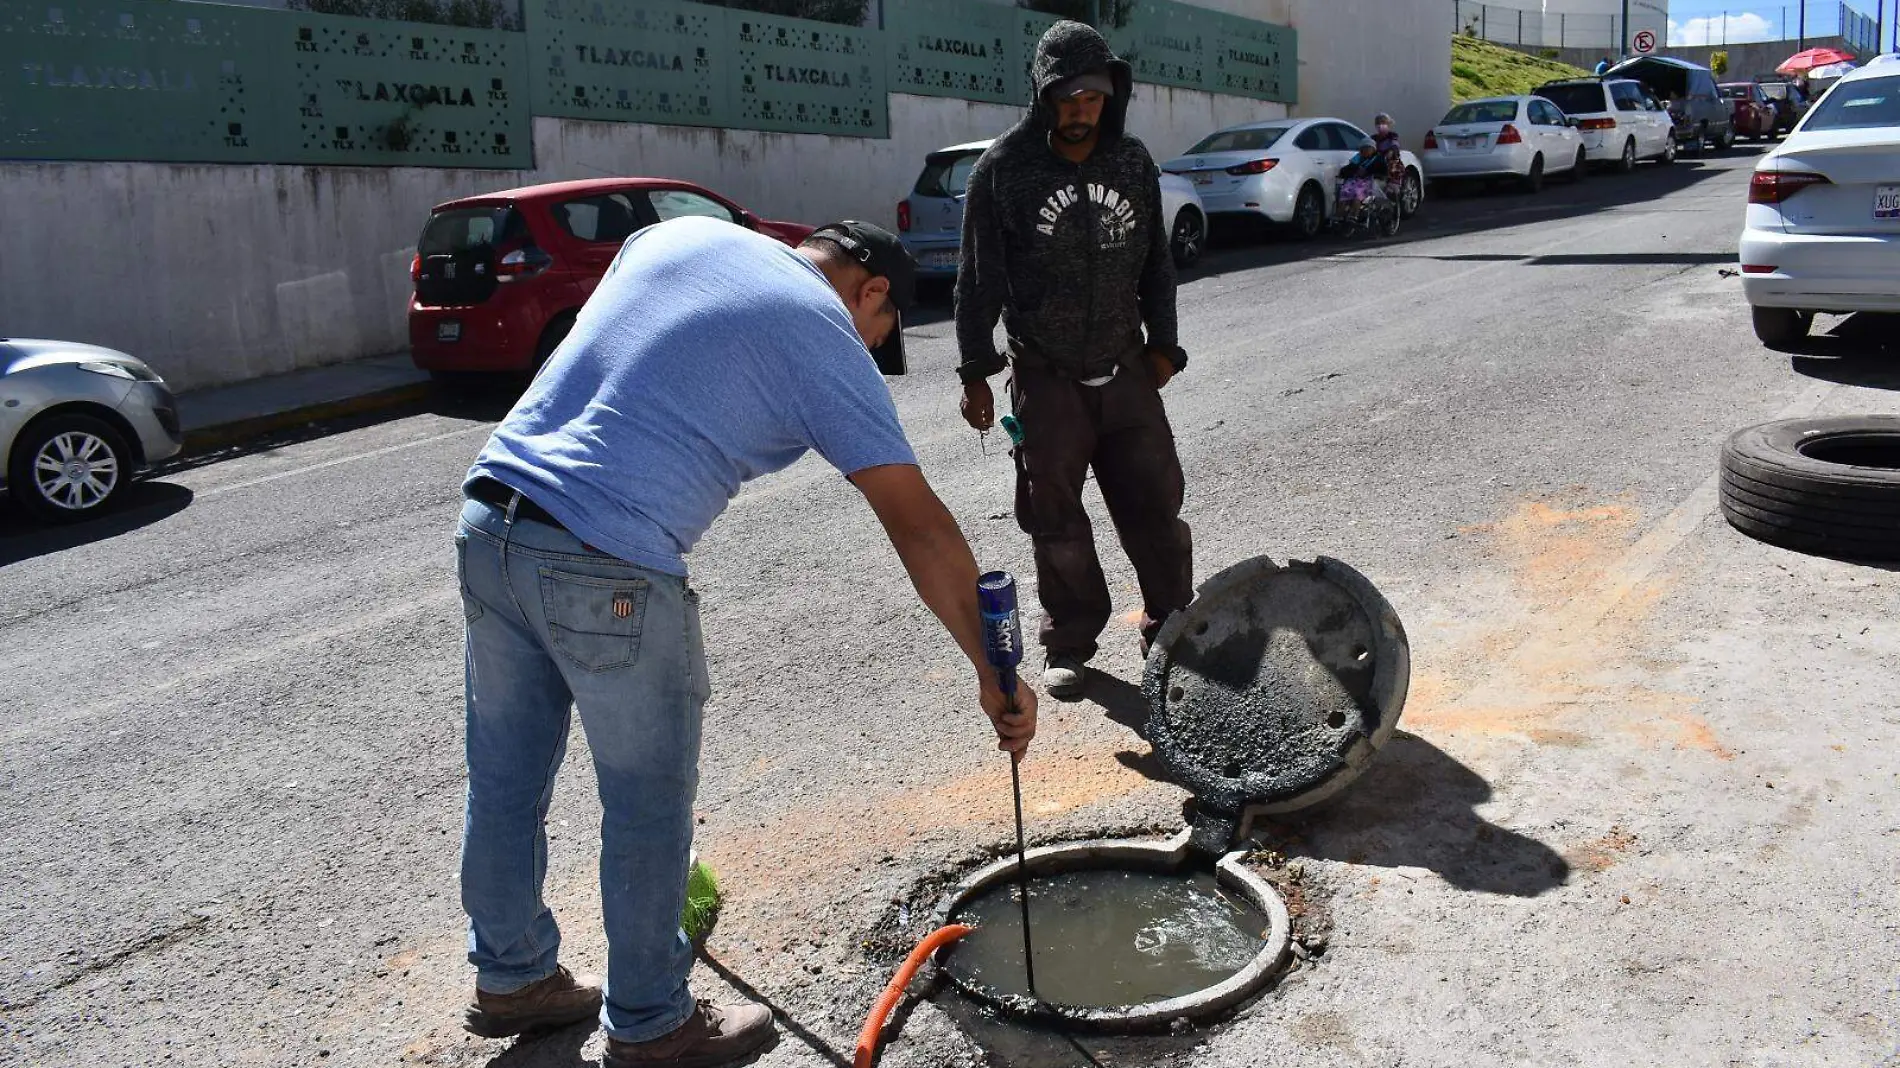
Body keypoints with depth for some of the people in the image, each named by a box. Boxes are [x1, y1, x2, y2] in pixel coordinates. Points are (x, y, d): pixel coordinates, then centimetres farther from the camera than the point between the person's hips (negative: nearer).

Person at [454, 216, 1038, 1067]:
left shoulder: (677, 233, 16)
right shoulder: (826, 340, -2)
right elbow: (919, 527, -5)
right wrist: (992, 674, 0)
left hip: (488, 524, 7)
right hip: (609, 577, -7)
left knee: (505, 784, 20)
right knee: (649, 810, 11)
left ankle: (511, 978, 40)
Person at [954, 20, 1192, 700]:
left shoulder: (1133, 164, 4)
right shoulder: (1003, 170, -7)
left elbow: (1156, 263, 14)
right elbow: (980, 280, -4)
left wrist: (1162, 343, 11)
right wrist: (975, 373, -5)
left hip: (1126, 372, 3)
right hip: (1045, 379, -3)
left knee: (1156, 503, 4)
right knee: (1056, 517, 3)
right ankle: (1070, 645, 18)